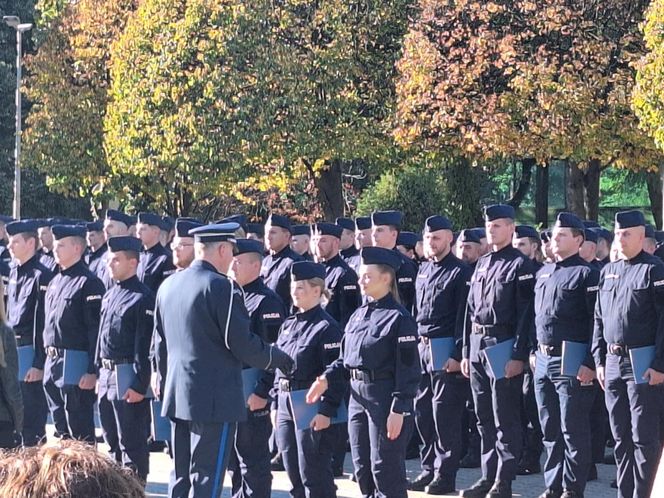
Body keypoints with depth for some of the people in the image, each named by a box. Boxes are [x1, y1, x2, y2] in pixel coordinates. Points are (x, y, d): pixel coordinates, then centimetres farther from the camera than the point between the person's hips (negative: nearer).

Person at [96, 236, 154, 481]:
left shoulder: (143, 298, -14)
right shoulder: (110, 295, 13)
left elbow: (145, 346, -17)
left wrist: (139, 385, -19)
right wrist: (100, 374, 17)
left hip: (128, 379, -9)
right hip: (107, 377, 9)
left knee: (132, 443, -2)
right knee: (113, 440, 16)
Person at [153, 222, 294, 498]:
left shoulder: (168, 285, 9)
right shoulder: (221, 286, -14)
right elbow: (241, 342, -16)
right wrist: (275, 357, -1)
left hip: (177, 394, 8)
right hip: (214, 398, -8)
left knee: (181, 475, 13)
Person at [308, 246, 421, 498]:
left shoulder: (399, 318, -12)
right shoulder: (359, 315, 12)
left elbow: (408, 370, -14)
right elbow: (345, 357, 17)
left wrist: (398, 411, -19)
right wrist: (326, 378, -1)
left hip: (385, 399, -8)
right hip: (358, 396, 8)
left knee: (386, 469, -3)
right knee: (362, 468, 14)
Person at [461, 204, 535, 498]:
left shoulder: (521, 265, -7)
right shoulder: (482, 264, 15)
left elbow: (525, 314, -12)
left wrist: (519, 356, -17)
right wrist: (466, 351, 13)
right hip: (477, 347, 7)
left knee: (505, 419, -3)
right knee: (484, 418, 11)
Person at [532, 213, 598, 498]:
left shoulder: (586, 274, -8)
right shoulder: (543, 273, 15)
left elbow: (596, 322, -12)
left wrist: (590, 364, -17)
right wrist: (534, 351, 16)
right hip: (543, 360, 7)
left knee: (573, 430, -1)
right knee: (550, 429, 12)